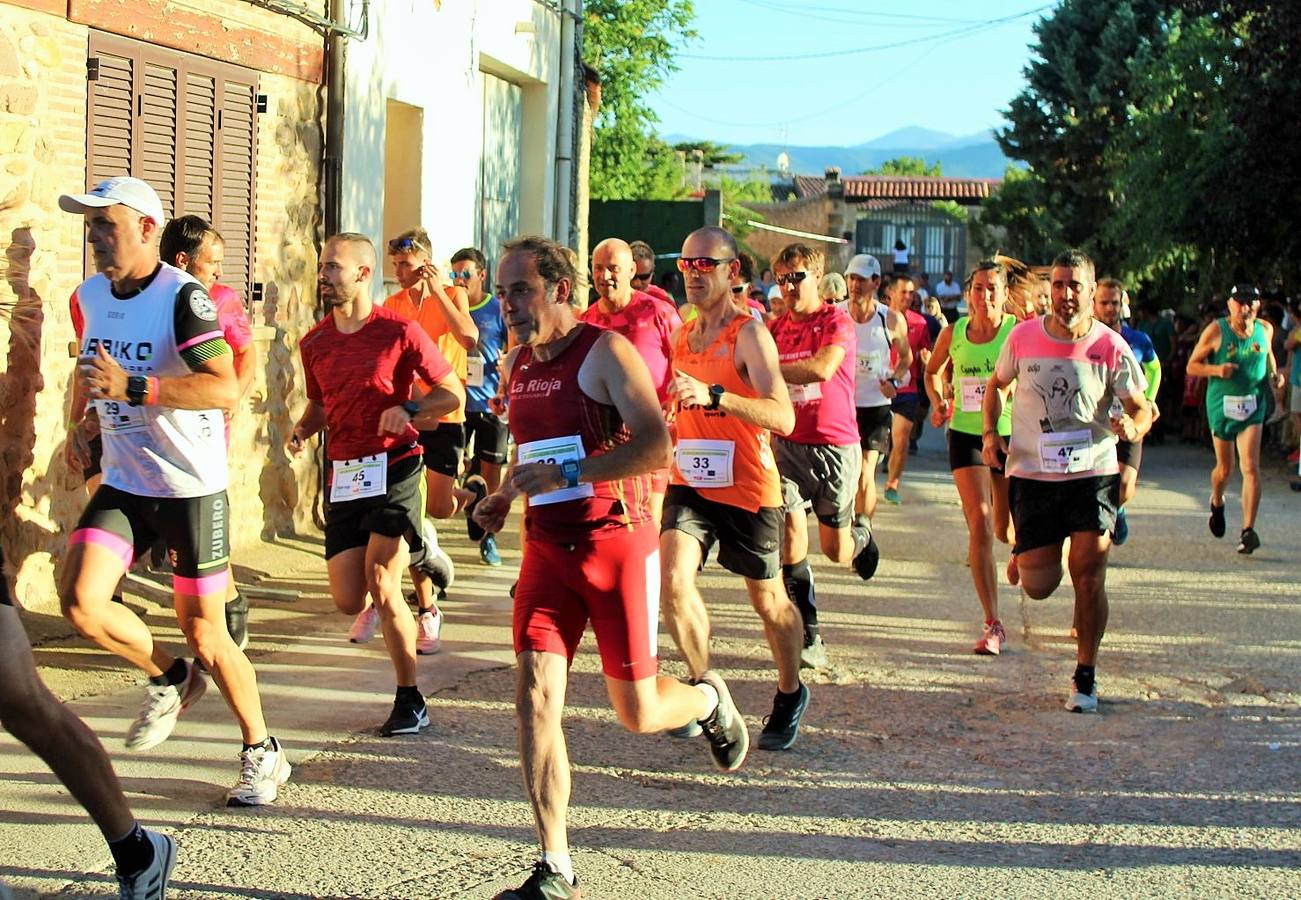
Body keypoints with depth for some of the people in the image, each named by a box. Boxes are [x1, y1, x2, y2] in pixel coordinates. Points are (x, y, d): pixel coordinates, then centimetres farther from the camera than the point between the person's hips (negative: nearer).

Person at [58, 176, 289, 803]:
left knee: (204, 634, 0)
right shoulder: (91, 295, 5)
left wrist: (133, 387, -35)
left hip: (192, 489, -6)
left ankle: (263, 754, 21)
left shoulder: (182, 296, -17)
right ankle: (168, 680, 14)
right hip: (122, 485, 6)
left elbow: (225, 389, -28)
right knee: (79, 599, -14)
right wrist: (77, 426, 19)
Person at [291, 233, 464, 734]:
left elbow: (453, 395, -1)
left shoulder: (399, 332, -7)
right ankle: (413, 552, 36)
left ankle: (410, 701, -3)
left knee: (380, 584, -16)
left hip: (394, 467, -6)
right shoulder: (314, 343, 9)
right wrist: (302, 430, 3)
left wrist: (408, 411, -18)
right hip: (343, 473, 6)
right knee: (348, 601, 2)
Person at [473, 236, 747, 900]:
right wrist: (504, 494, 10)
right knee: (534, 695, -10)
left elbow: (656, 445, -23)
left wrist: (568, 474, -29)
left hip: (618, 543, -5)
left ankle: (709, 700, 40)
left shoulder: (605, 352, -11)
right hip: (547, 547, 6)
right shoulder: (517, 364, 11)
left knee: (636, 713, 2)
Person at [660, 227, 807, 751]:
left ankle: (790, 696, 35)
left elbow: (782, 417, -27)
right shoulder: (682, 336, 9)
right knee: (673, 580, -18)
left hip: (747, 488, -5)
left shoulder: (749, 334, -13)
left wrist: (714, 395, -37)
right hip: (690, 482, 5)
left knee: (769, 603, 11)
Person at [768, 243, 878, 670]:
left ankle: (860, 537, 46)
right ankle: (808, 636, -4)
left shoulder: (836, 322, -9)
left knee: (836, 551, 7)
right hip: (788, 444, 3)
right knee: (790, 532, -13)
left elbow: (822, 368, -28)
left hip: (835, 445, -3)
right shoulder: (775, 327, 7)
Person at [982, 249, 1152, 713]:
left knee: (1089, 574, -7)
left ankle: (1085, 677, 10)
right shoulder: (1023, 336, -3)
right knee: (1038, 586, 1)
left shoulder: (1111, 347, -7)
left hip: (1093, 473, -1)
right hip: (1032, 474, 1)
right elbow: (996, 384, 15)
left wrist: (1132, 427, -23)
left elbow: (1142, 408, 0)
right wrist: (990, 433, 0)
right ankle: (1024, 556, 40)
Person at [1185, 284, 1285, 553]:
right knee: (1225, 468, 10)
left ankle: (1248, 530, -13)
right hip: (1222, 405, -1)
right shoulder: (1215, 331, -8)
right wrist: (1216, 370, -22)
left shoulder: (1265, 330, 2)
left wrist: (1274, 375, 5)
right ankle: (1217, 503, 45)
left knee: (1250, 467, -13)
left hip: (1252, 405, 1)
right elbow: (1192, 366, -3)